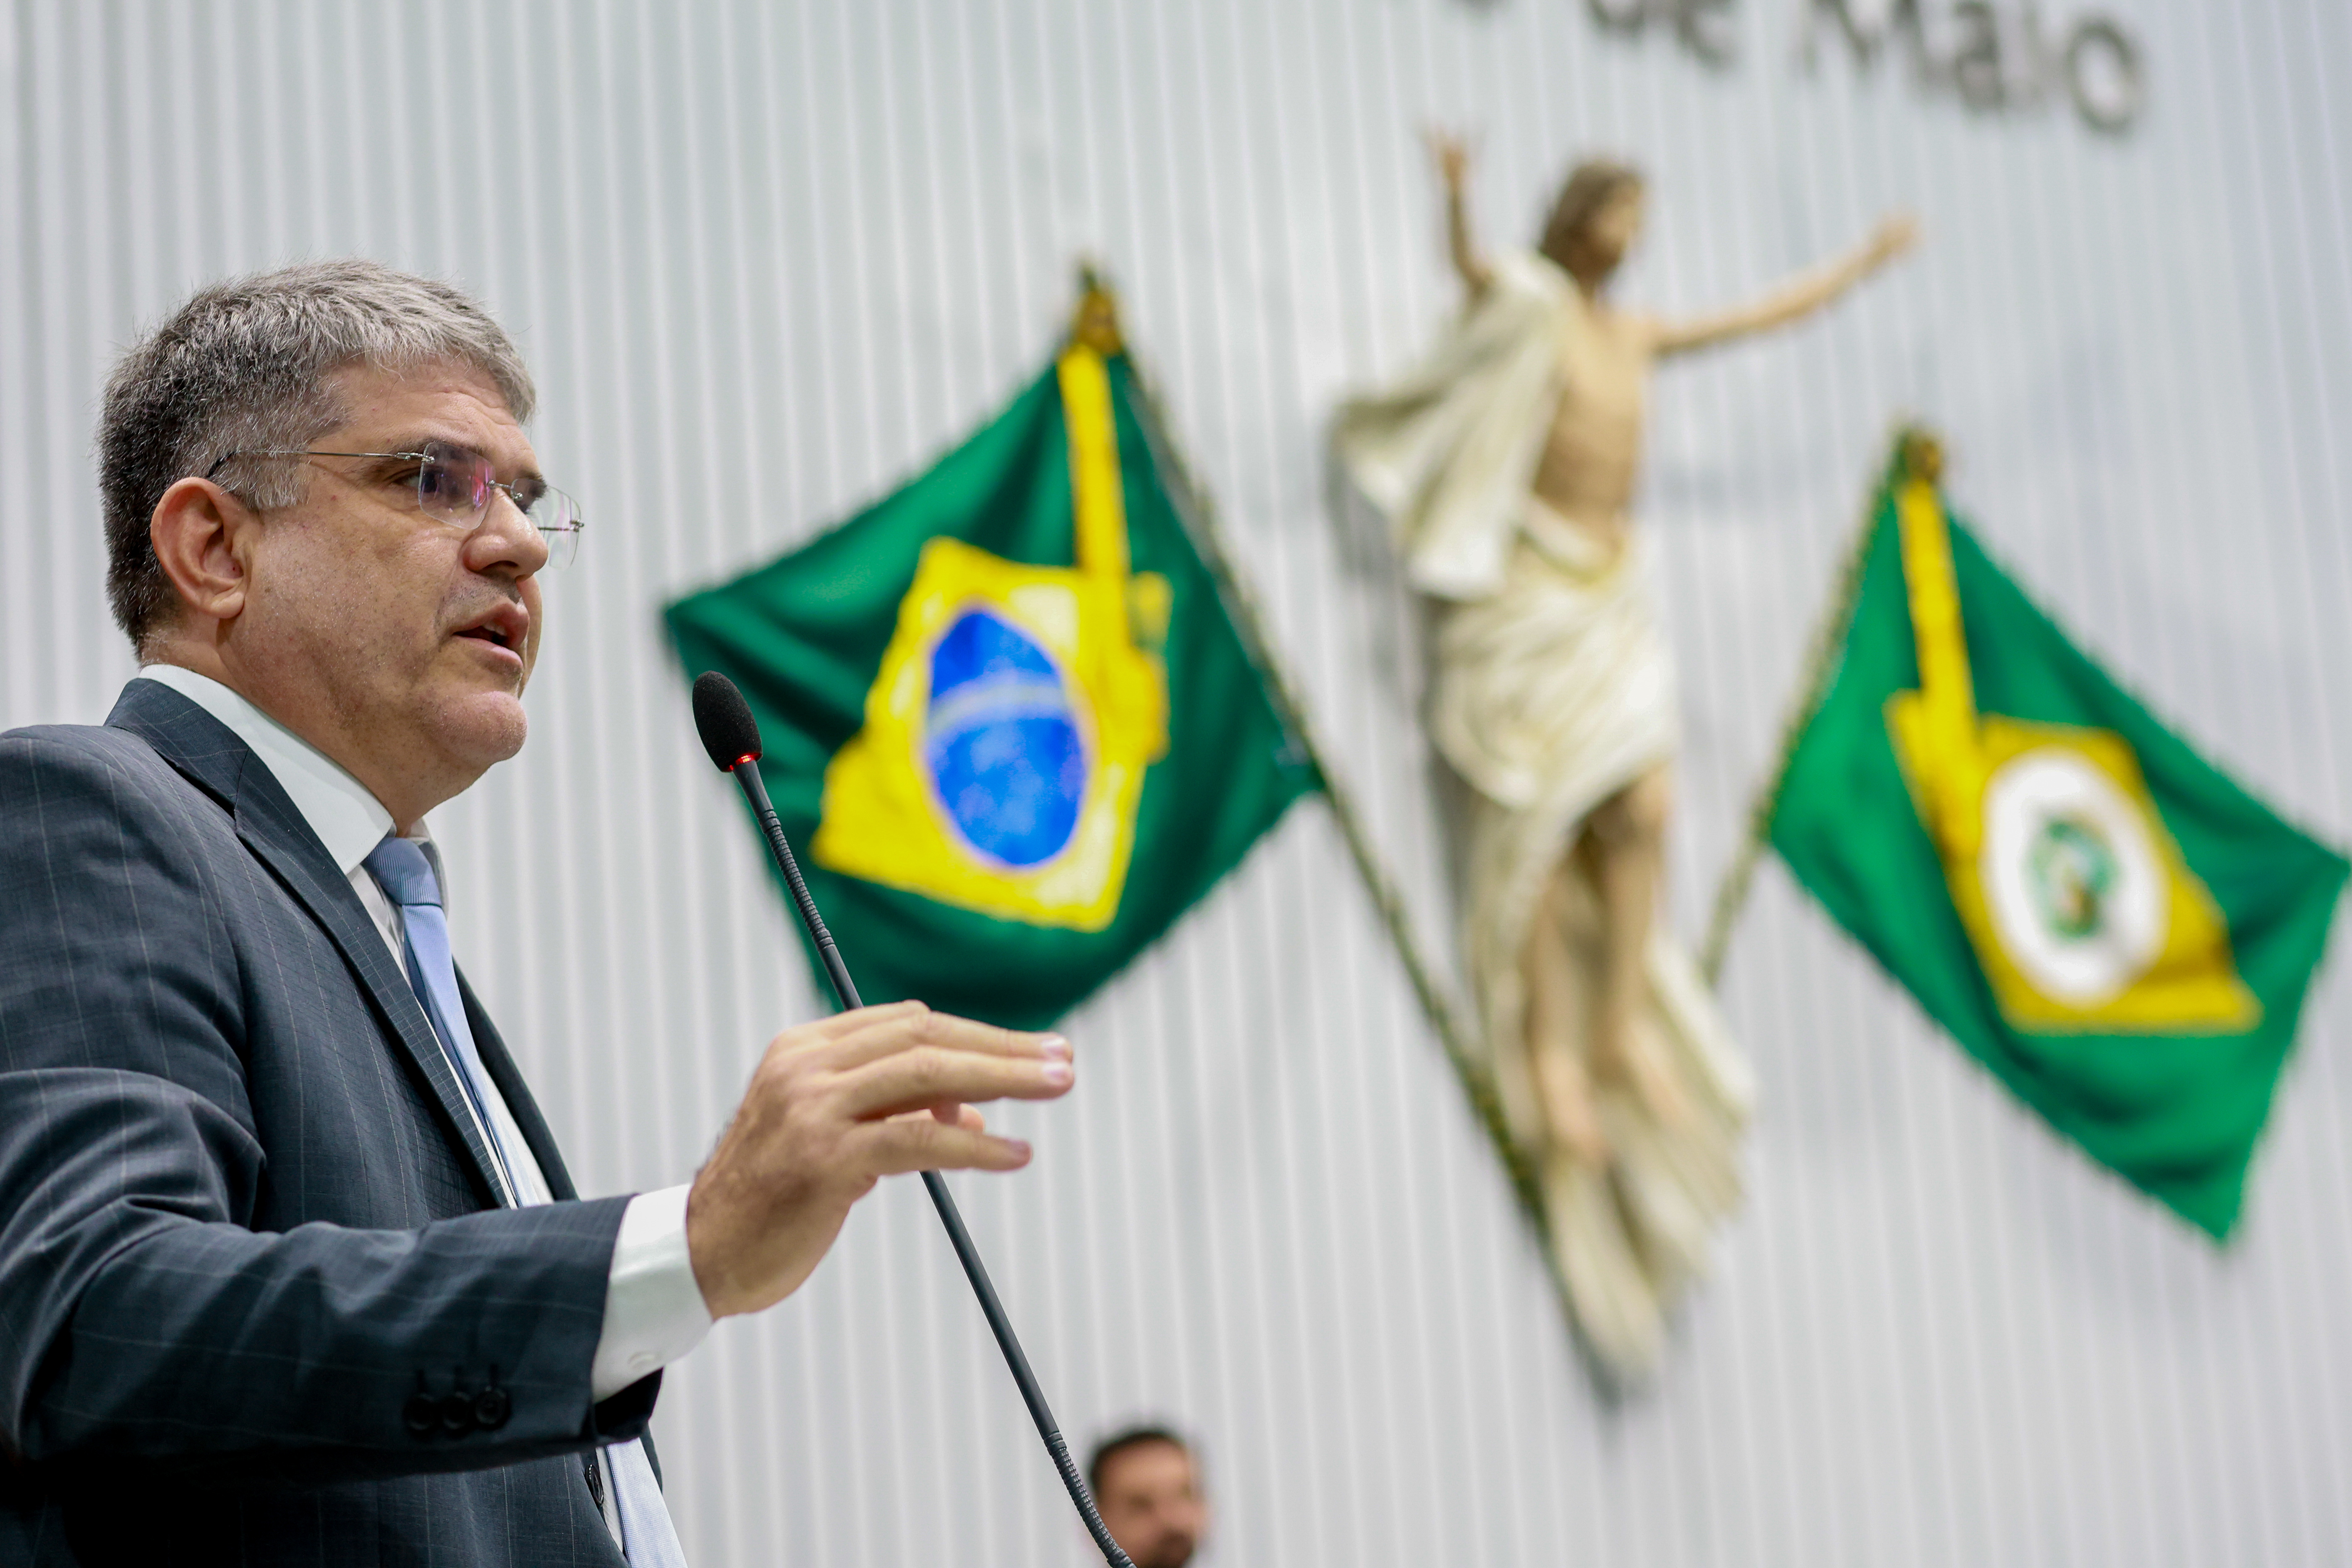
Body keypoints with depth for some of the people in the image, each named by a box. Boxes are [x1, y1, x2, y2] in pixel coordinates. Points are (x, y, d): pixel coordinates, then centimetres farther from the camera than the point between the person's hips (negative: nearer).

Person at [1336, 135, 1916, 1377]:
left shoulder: (1636, 334, 18)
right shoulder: (1527, 304, -2)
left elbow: (1760, 316, 32)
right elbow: (1466, 262, -24)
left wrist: (1858, 266, 42)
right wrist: (1456, 196, -46)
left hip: (1614, 591, 6)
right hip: (1530, 583, -6)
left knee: (1642, 806, -9)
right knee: (1542, 816, -12)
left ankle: (1627, 1026, -6)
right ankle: (1550, 1053, -13)